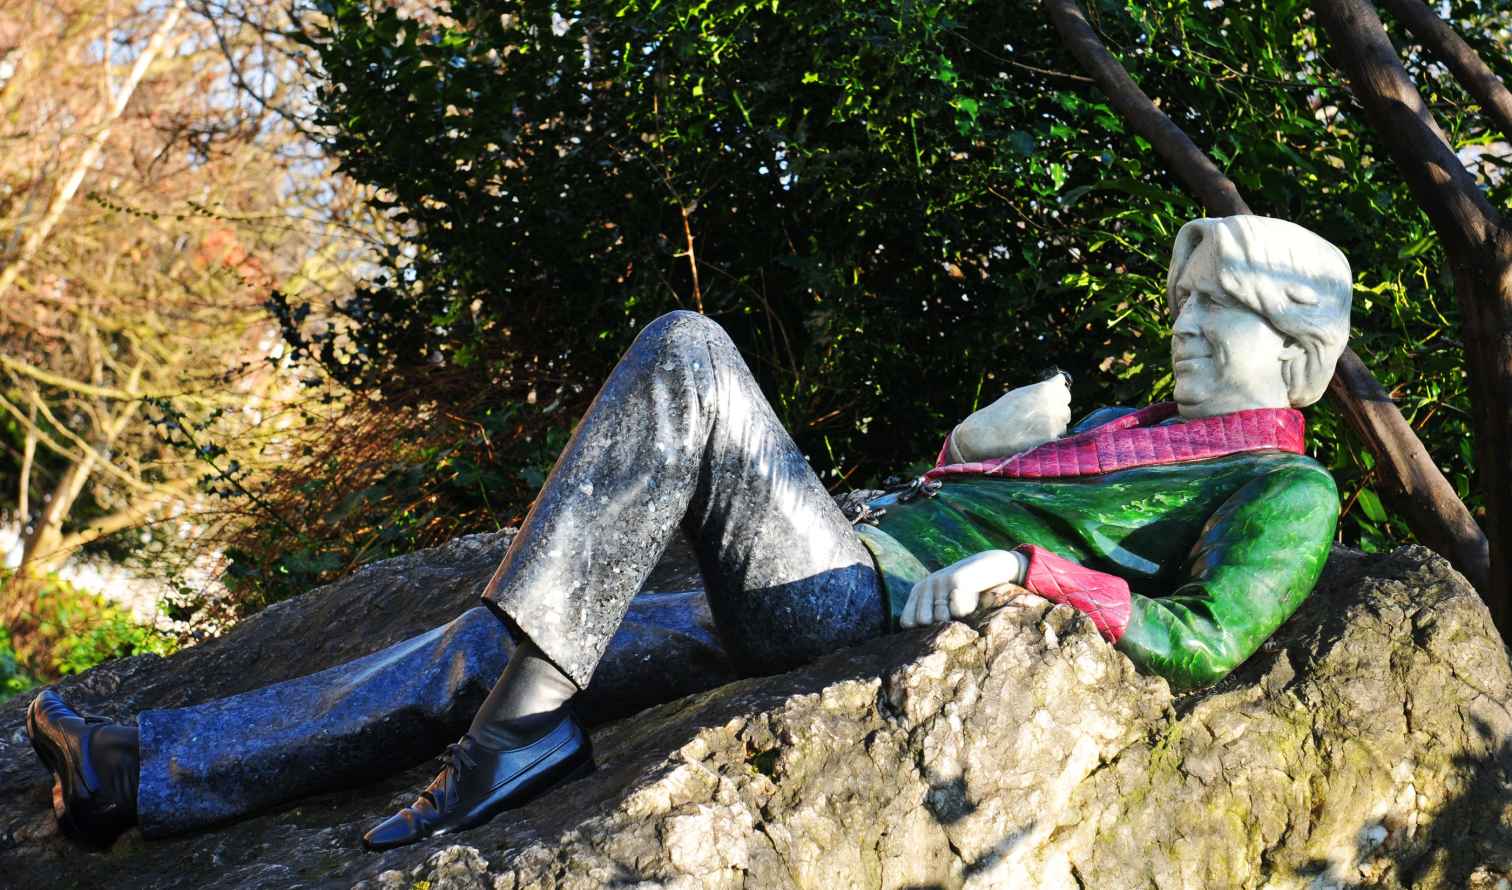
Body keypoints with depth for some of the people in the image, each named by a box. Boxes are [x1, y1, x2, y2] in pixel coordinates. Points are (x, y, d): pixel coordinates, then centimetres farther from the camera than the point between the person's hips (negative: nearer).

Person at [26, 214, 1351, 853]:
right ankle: (149, 776, -3)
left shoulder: (1285, 492, 6)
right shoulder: (1142, 426, 31)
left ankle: (521, 723, -25)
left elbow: (1209, 641, -14)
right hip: (852, 556, 9)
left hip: (879, 608, -9)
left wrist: (1029, 571, -20)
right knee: (482, 643, -2)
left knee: (685, 355, -24)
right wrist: (973, 445, 13)